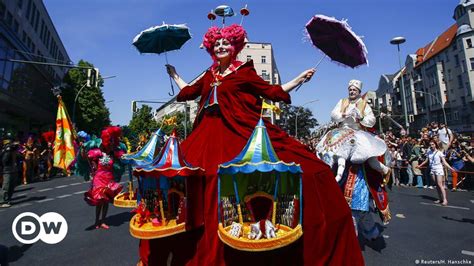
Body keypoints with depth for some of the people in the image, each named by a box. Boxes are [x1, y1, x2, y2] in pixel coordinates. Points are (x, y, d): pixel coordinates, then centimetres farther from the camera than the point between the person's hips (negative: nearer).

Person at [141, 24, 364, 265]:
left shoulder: (244, 71, 7)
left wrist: (300, 78, 8)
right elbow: (187, 92, 32)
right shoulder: (209, 75, 19)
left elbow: (273, 92, 8)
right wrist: (174, 75, 44)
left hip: (242, 133, -4)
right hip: (211, 137, 5)